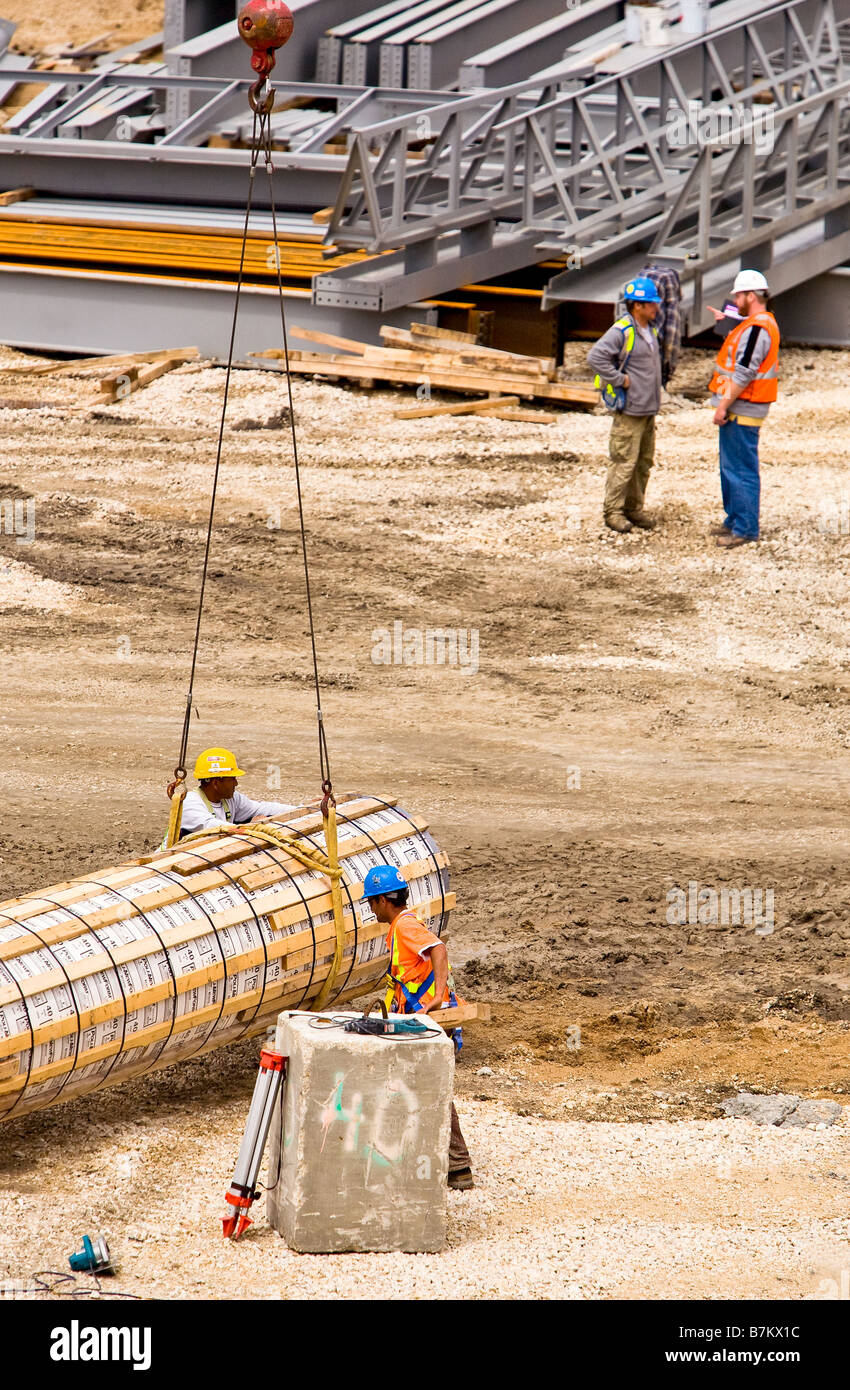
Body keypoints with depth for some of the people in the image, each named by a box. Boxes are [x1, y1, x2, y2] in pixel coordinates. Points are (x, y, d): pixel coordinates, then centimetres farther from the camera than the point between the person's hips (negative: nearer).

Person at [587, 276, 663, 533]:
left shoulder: (650, 330, 13)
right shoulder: (622, 331, -15)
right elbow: (595, 357, -24)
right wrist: (620, 379, -20)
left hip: (648, 409, 9)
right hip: (629, 410, -9)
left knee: (644, 462, 13)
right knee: (624, 463, -6)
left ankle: (634, 508, 22)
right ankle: (613, 511, 2)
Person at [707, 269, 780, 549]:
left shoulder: (756, 329, -20)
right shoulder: (759, 324, 14)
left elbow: (744, 374, -24)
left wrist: (723, 406, -21)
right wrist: (726, 319, 35)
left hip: (742, 410, -11)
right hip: (739, 409, 11)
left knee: (740, 469, -8)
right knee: (731, 466, 19)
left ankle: (745, 529, -5)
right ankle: (734, 520, 28)